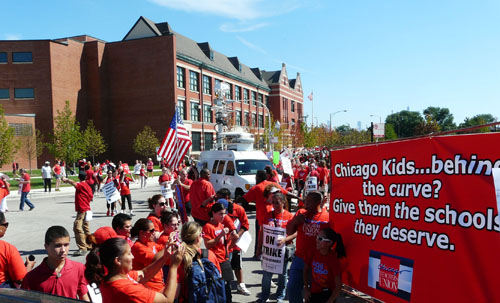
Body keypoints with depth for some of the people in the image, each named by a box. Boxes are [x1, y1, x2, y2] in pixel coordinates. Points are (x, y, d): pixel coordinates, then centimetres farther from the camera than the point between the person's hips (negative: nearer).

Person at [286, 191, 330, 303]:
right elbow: (289, 232, 8)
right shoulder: (300, 213, 3)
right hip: (300, 259, 4)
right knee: (292, 288, 6)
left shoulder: (327, 217, -11)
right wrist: (294, 221, -10)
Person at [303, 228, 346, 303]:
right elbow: (306, 269, 10)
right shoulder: (314, 253, -8)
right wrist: (306, 289, 7)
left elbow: (338, 286, -16)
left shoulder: (333, 259, -19)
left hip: (328, 294, -4)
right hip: (312, 293, 4)